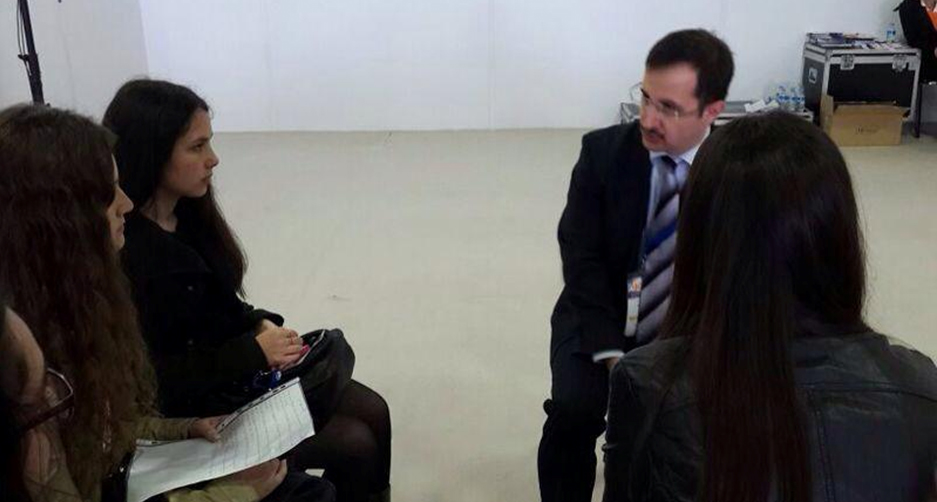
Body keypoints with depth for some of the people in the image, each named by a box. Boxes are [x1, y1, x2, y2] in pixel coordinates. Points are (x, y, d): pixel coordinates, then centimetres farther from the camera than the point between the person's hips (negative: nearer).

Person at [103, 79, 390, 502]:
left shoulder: (190, 214, 0)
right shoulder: (123, 254, -25)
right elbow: (149, 380, -24)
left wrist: (261, 325, -7)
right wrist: (253, 352, -22)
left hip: (243, 370, 8)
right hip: (188, 412, -8)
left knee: (372, 412, -1)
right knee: (354, 446, -12)